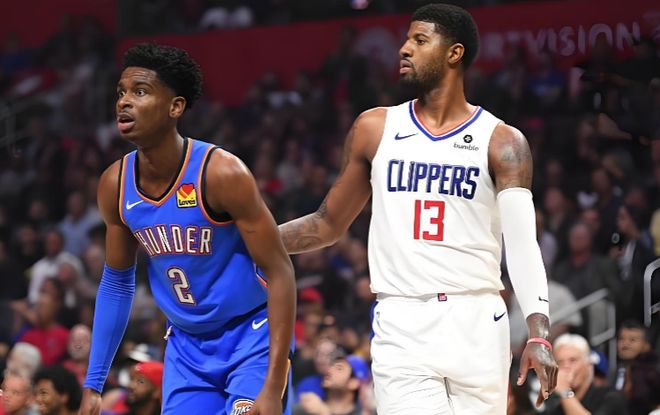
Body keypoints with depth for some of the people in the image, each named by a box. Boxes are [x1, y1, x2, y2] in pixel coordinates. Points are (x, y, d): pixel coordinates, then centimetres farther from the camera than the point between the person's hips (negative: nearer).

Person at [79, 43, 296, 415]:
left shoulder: (222, 173, -21)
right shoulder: (115, 185, -5)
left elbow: (280, 273, -19)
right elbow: (116, 282, 10)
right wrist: (93, 384, 8)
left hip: (251, 338, -5)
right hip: (186, 345, 5)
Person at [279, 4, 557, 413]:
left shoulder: (501, 142, 2)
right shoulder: (375, 129, 10)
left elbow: (523, 242, -8)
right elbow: (329, 223, 19)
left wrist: (539, 334, -22)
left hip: (475, 323, -1)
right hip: (402, 327, 1)